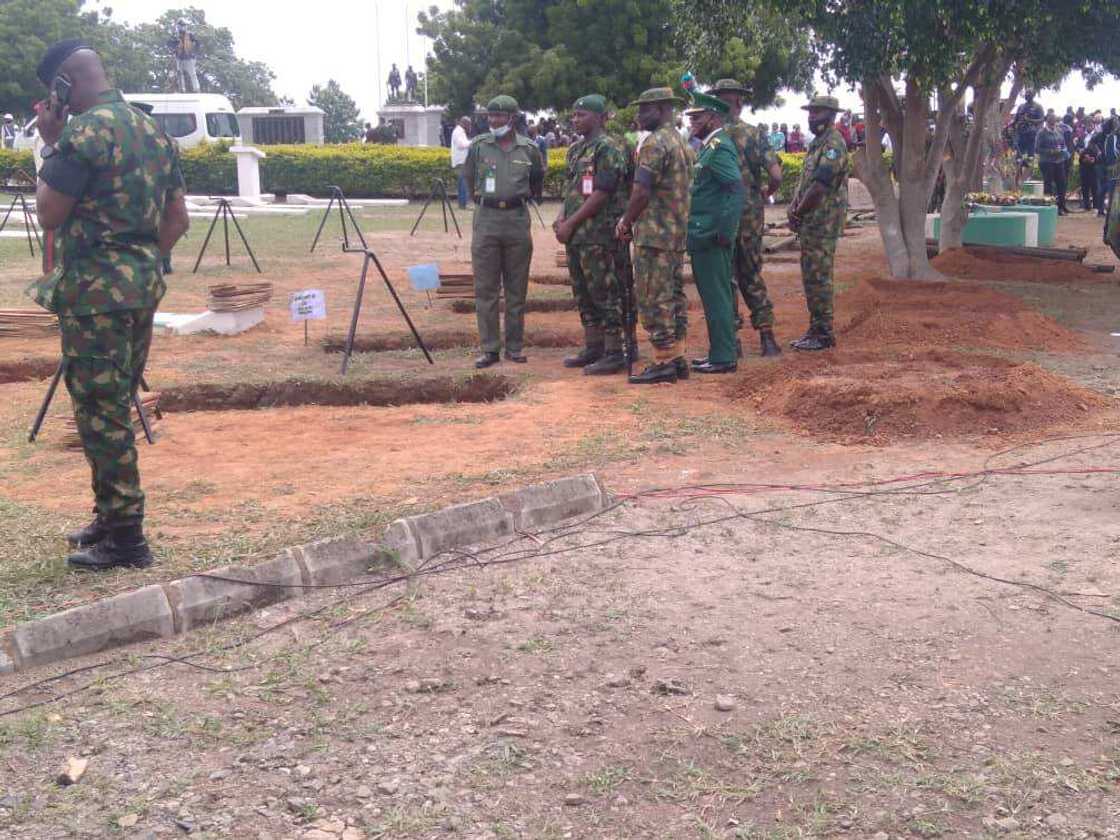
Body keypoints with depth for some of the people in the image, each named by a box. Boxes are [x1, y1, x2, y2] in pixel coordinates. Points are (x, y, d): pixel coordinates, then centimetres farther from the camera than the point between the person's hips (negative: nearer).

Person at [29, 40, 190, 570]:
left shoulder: (84, 131, -13)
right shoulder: (152, 131, 12)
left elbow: (49, 215, -10)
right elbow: (177, 221, 15)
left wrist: (51, 146, -2)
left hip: (95, 290, -8)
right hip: (143, 285, 8)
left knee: (100, 413, -3)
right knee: (116, 408, 16)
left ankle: (125, 537, 1)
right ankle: (112, 518, 26)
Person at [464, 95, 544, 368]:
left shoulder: (528, 149, 3)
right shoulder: (478, 146, 1)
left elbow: (537, 179, 21)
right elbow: (469, 177, 16)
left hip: (518, 220, 1)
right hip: (486, 218, -1)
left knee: (517, 289, 6)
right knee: (485, 289, -1)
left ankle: (515, 346, 14)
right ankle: (489, 348, 5)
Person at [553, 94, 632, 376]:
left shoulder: (608, 149, -11)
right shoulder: (575, 149, 17)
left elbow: (601, 194, -16)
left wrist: (571, 223, -14)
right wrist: (561, 218, 3)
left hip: (599, 235, -9)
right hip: (576, 236, 9)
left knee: (605, 293, -5)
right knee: (583, 292, 13)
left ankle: (614, 353, 0)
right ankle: (593, 347, 23)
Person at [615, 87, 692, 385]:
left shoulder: (655, 143, -14)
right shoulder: (682, 143, 17)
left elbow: (642, 192, -20)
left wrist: (627, 223, -5)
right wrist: (630, 219, 16)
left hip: (653, 234, -10)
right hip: (678, 233, 10)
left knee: (654, 298, -6)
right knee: (674, 295, 11)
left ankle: (663, 363, -4)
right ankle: (677, 358, 15)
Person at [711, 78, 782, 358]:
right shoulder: (755, 135, -2)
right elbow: (776, 177, -9)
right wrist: (764, 193, 12)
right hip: (751, 216, 2)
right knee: (752, 277, 14)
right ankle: (767, 337, 9)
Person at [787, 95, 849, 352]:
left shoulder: (834, 144, -14)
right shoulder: (817, 143, 18)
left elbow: (820, 186, -21)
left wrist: (798, 212, -11)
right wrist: (794, 208, 3)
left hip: (822, 223, -10)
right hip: (810, 223, 10)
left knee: (818, 278, -7)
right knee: (811, 277, 13)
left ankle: (824, 334, -2)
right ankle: (816, 330, 20)